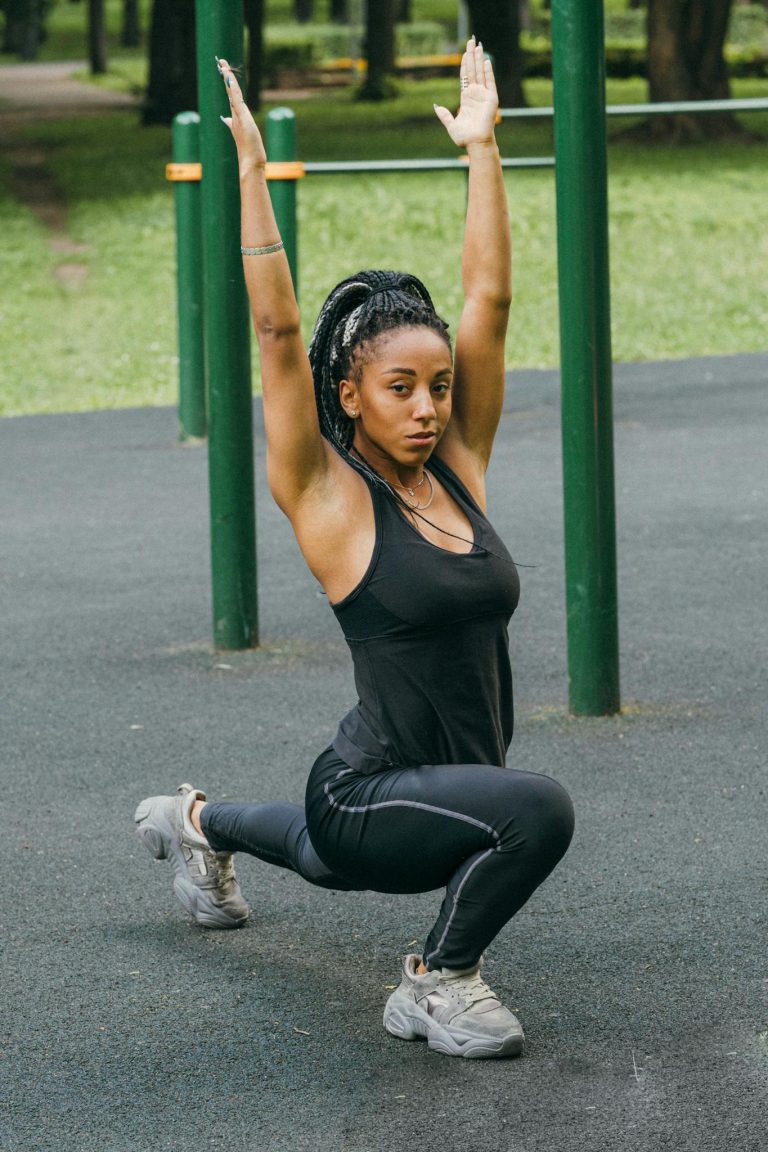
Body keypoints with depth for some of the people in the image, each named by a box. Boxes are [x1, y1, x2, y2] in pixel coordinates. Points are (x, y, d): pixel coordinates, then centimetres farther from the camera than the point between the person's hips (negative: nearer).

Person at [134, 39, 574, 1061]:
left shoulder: (461, 465, 1)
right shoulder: (325, 498, -14)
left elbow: (490, 298, 0)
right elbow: (278, 333, -22)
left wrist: (481, 148, 0)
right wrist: (252, 170, -21)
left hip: (440, 797, 7)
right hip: (366, 797, -7)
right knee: (538, 807, -33)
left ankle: (199, 825, 64)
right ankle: (437, 983, -11)